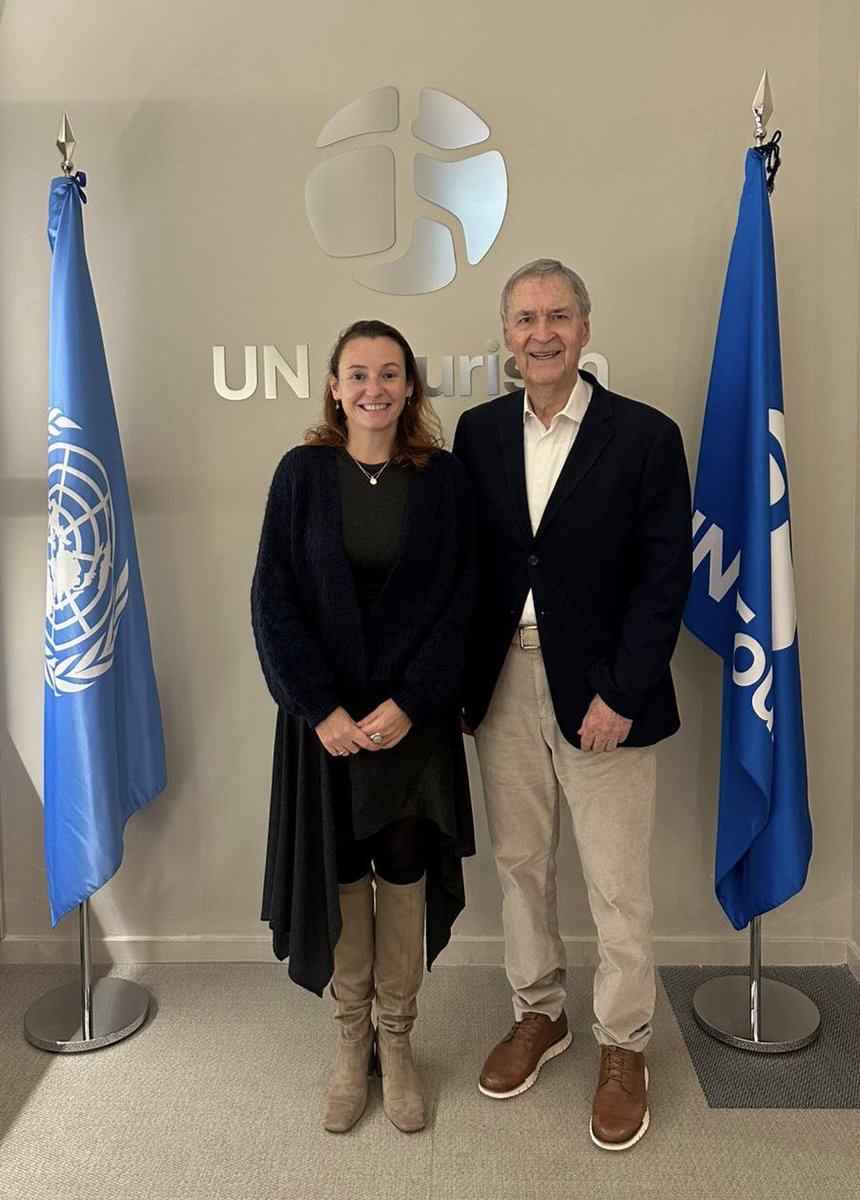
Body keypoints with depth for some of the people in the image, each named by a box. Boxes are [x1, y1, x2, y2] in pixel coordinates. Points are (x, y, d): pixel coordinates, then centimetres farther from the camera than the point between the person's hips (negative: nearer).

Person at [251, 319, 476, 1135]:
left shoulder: (443, 477, -2)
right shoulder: (302, 473, -3)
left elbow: (460, 600, -4)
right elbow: (273, 600, -5)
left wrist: (406, 702, -13)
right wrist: (323, 708, -12)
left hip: (414, 715, 0)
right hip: (323, 714, 0)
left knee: (405, 868, 9)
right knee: (339, 870, 11)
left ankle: (396, 1039, 30)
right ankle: (351, 1039, 31)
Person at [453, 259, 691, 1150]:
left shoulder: (645, 436, -7)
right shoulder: (479, 431, 4)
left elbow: (665, 577, -8)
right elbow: (466, 558, 7)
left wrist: (620, 695, -13)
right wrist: (460, 673, 2)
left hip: (600, 691, -3)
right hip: (503, 683, 4)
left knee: (617, 885, 8)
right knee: (519, 863, 17)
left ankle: (623, 1048, 30)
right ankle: (537, 1013, 39)